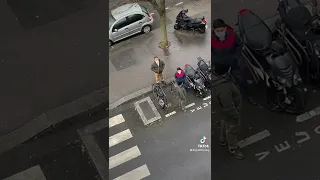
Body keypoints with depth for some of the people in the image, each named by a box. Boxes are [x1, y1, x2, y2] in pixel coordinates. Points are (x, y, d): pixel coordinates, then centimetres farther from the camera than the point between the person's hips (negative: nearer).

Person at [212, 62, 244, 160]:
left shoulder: (215, 75, -19)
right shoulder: (223, 88, -45)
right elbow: (228, 107, -33)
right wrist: (235, 115, -16)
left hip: (222, 105, 9)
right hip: (228, 111, -9)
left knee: (225, 123, 33)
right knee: (232, 128, 18)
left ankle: (223, 140, 60)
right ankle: (233, 148, 44)